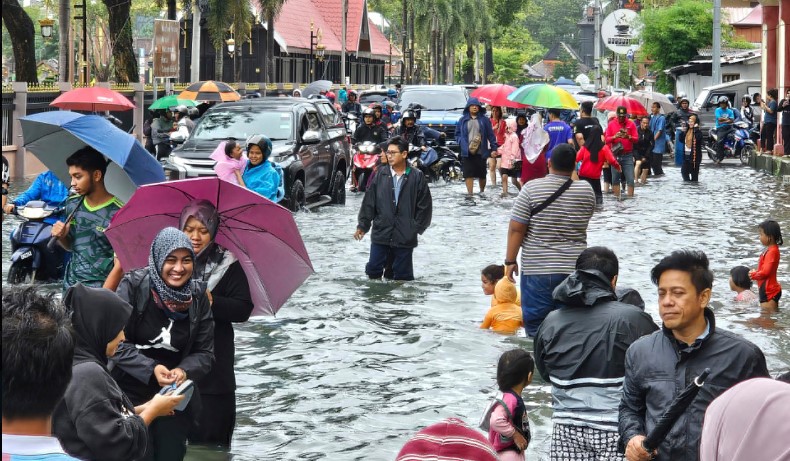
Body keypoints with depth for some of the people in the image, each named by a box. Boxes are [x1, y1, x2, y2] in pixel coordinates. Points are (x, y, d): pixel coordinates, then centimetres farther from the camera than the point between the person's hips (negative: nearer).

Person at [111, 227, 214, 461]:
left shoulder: (198, 297, 0)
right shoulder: (134, 285, -11)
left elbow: (205, 353, 1)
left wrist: (184, 371, -20)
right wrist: (151, 369, -25)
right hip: (131, 394, -4)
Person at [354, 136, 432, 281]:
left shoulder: (417, 177, -4)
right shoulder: (380, 174, 1)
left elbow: (425, 206, 0)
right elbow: (369, 202, 4)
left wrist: (416, 228, -5)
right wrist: (362, 225, 1)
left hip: (405, 237, -2)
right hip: (380, 234, 2)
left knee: (403, 275, 7)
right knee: (373, 270, 6)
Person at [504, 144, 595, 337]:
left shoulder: (531, 189, -8)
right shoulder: (587, 191, 0)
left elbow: (516, 229, -9)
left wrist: (510, 261, 1)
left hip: (537, 270, -3)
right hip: (575, 269, 3)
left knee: (536, 326, 4)